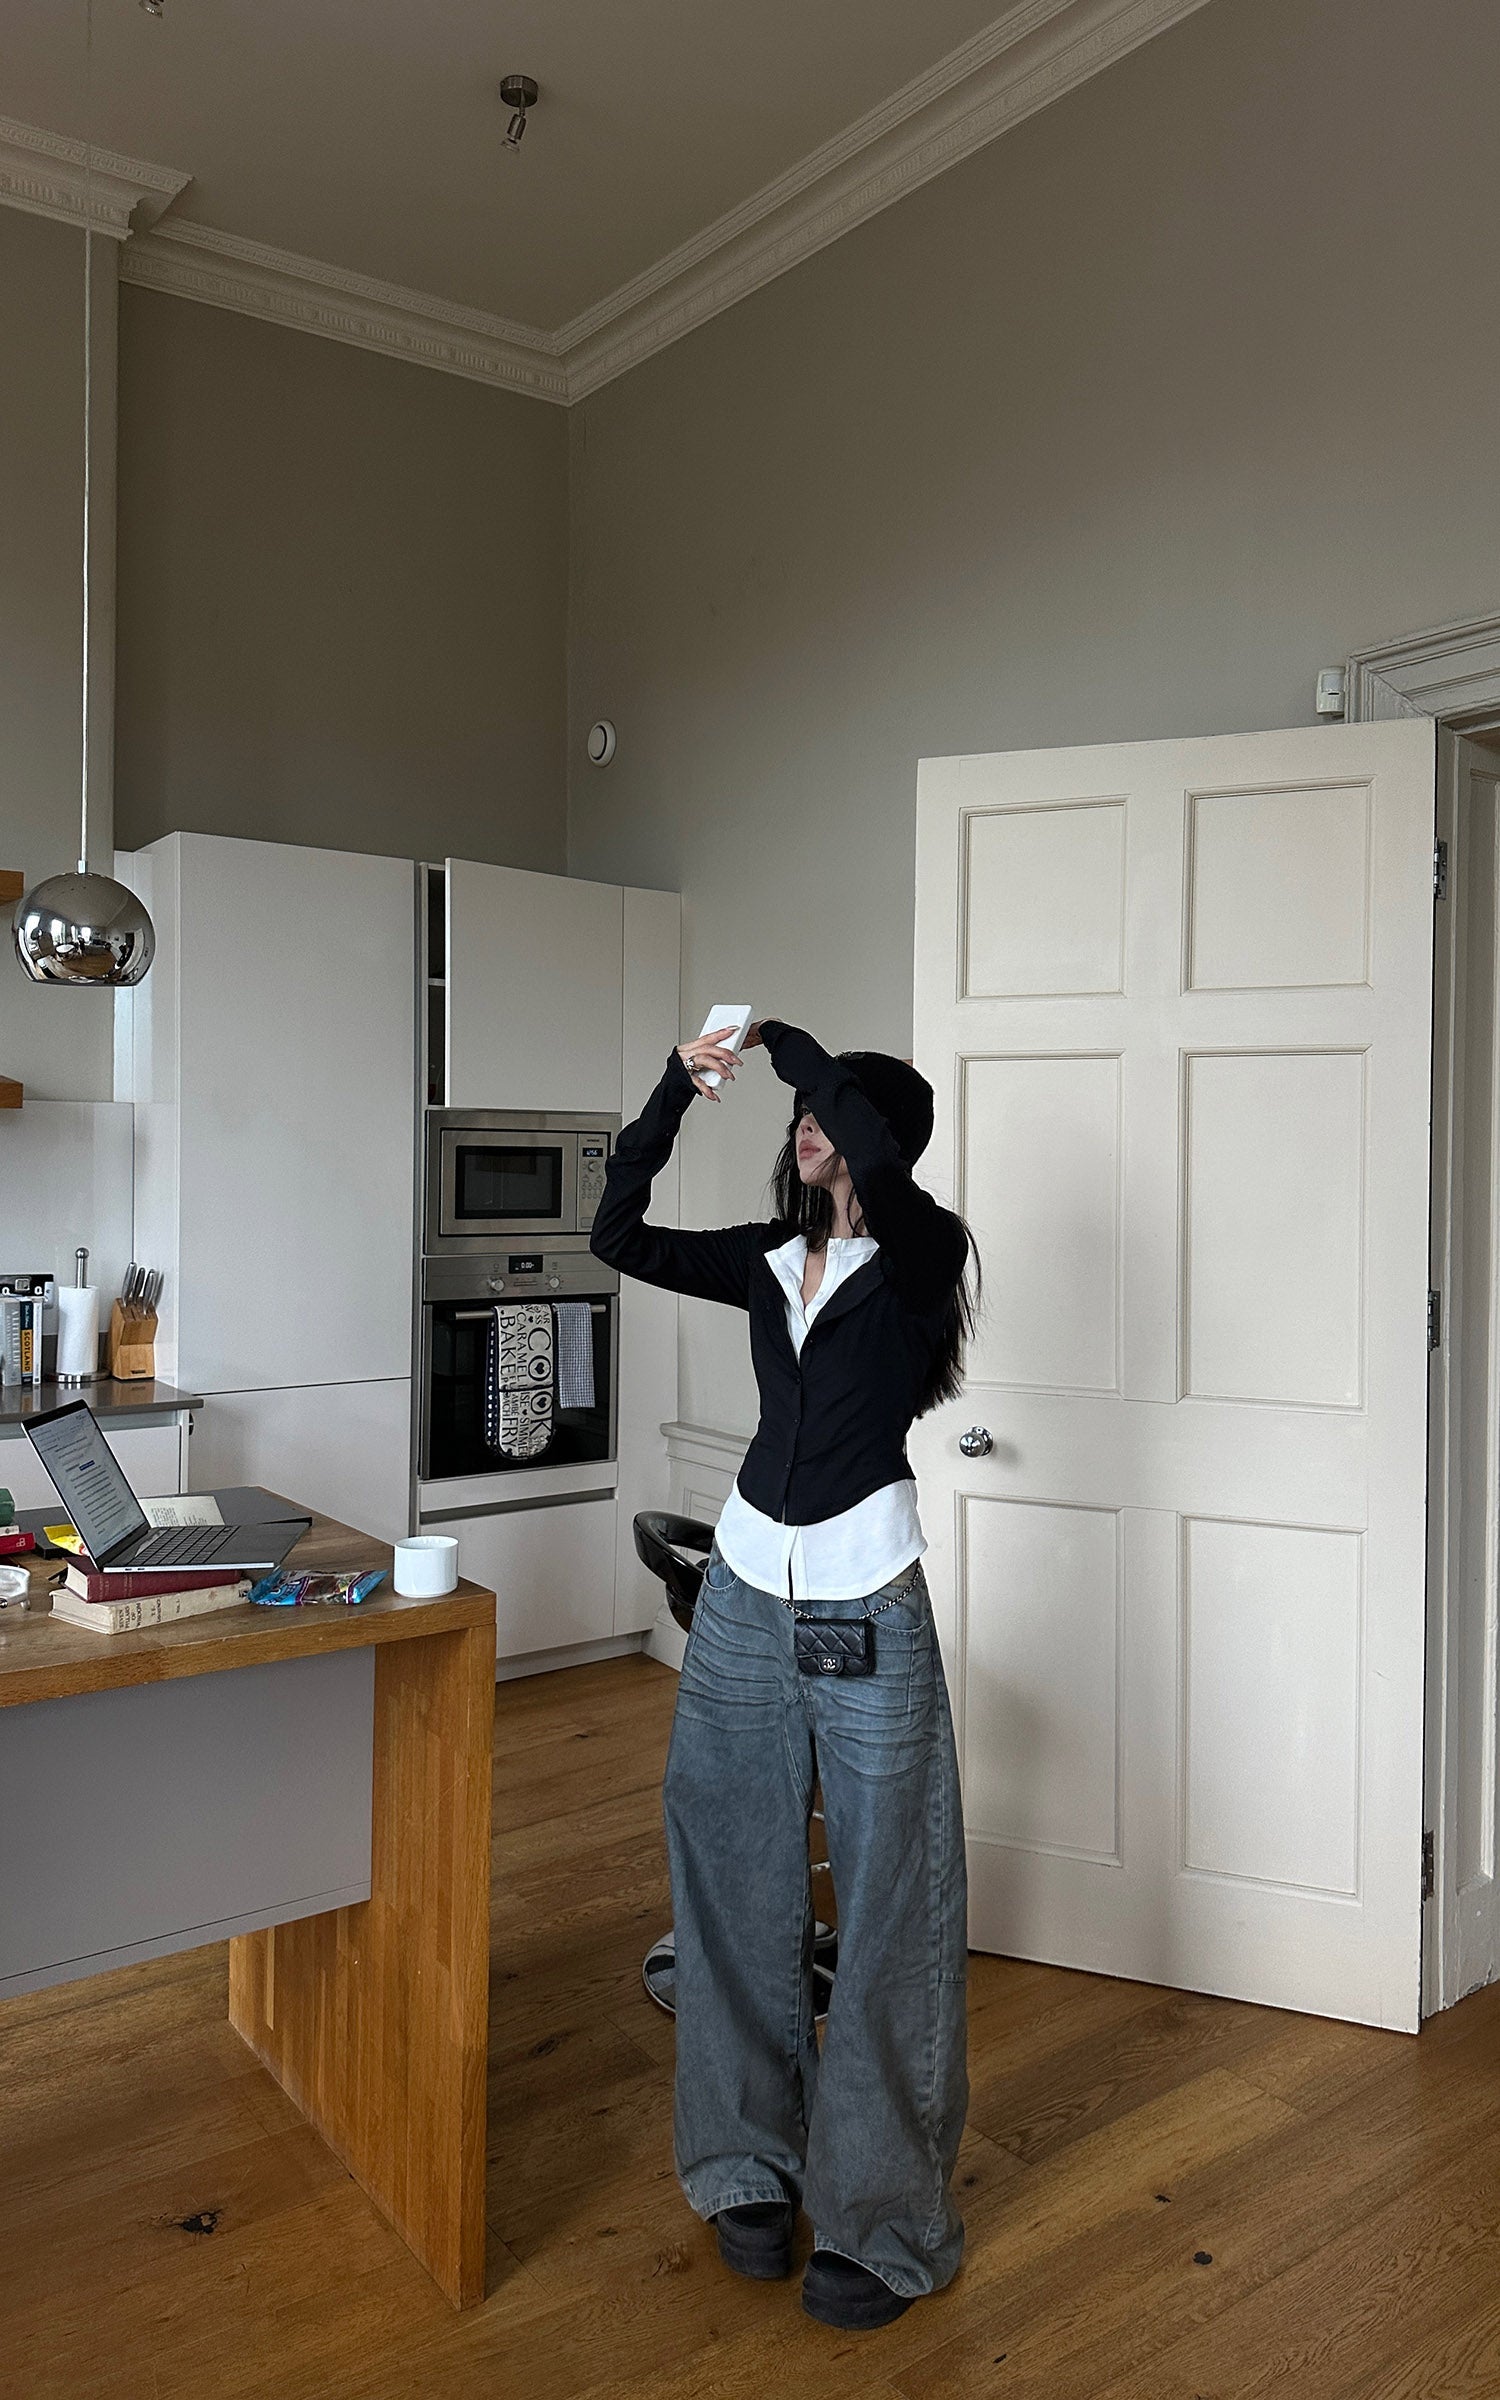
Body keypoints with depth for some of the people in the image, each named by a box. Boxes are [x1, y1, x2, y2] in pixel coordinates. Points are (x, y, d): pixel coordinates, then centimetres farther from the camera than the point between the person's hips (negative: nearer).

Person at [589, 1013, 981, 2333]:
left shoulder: (921, 1254, -7)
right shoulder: (770, 1260, 8)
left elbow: (876, 1149, -28)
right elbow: (619, 1236, 4)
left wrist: (780, 1035, -13)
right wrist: (679, 1086, -3)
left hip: (869, 1615, -5)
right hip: (746, 1598, 6)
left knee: (885, 1912, 3)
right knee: (739, 1890, 13)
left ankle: (883, 2219, 20)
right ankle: (752, 2167, 32)